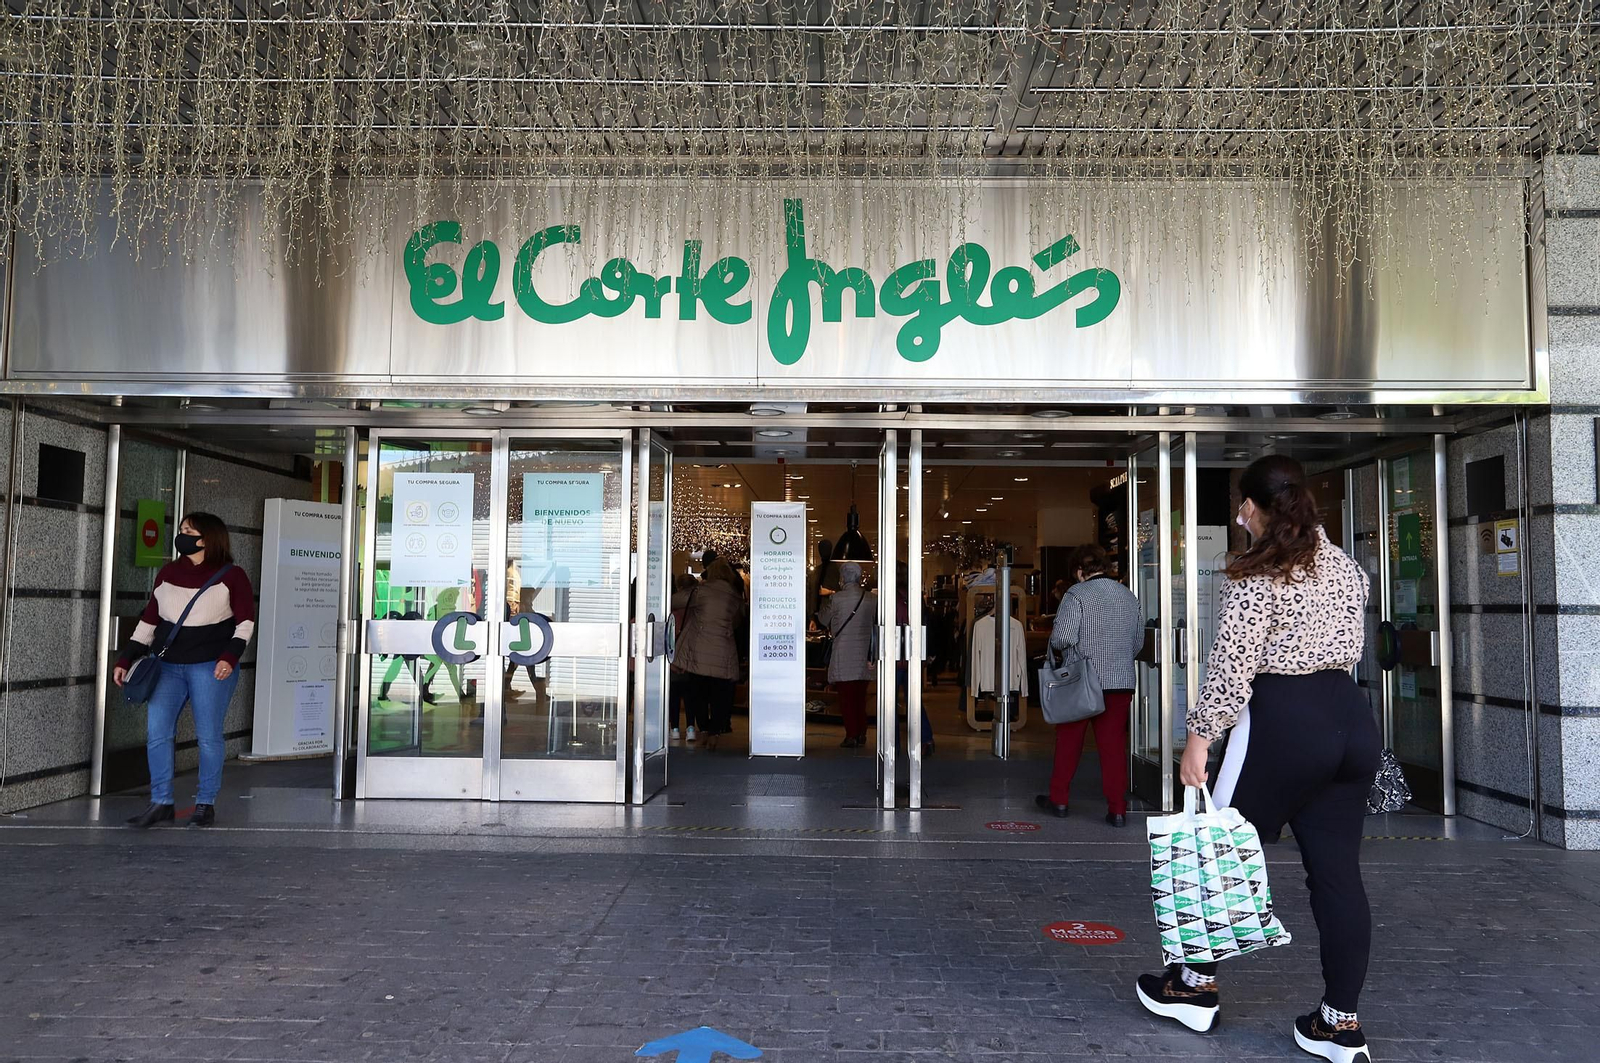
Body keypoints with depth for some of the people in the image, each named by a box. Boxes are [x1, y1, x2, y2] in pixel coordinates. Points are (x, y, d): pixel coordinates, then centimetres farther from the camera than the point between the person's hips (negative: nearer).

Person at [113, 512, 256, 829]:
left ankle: (206, 804, 11)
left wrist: (230, 657, -15)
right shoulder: (168, 573, 10)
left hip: (211, 666, -4)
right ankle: (161, 803, 7)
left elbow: (245, 622, -3)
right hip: (168, 665, 4)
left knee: (209, 735, 0)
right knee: (156, 732, -3)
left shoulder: (231, 576, -3)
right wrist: (125, 660, 11)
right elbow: (148, 620, 14)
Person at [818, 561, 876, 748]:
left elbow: (823, 620, 5)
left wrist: (825, 604, 21)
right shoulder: (872, 598, 0)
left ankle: (851, 735, 1)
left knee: (846, 697, 1)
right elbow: (876, 622, 11)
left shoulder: (836, 598, -10)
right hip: (864, 655, 4)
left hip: (843, 655, -4)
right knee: (860, 697, 13)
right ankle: (861, 734, 15)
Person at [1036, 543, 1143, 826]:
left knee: (1069, 742, 11)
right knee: (1114, 745, 6)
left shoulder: (1076, 594, -9)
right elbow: (1138, 641, 17)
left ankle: (1058, 799, 22)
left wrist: (1052, 641, 4)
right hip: (1122, 682, 4)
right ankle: (1117, 810, 6)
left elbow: (1062, 638, -17)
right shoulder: (1129, 596, 10)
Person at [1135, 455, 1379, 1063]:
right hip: (1351, 717, 7)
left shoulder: (1255, 576, -10)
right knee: (1338, 870, 8)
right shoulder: (1346, 567, 12)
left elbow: (1231, 666, -15)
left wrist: (1200, 735, -11)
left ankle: (1197, 987, 21)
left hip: (1281, 722, -7)